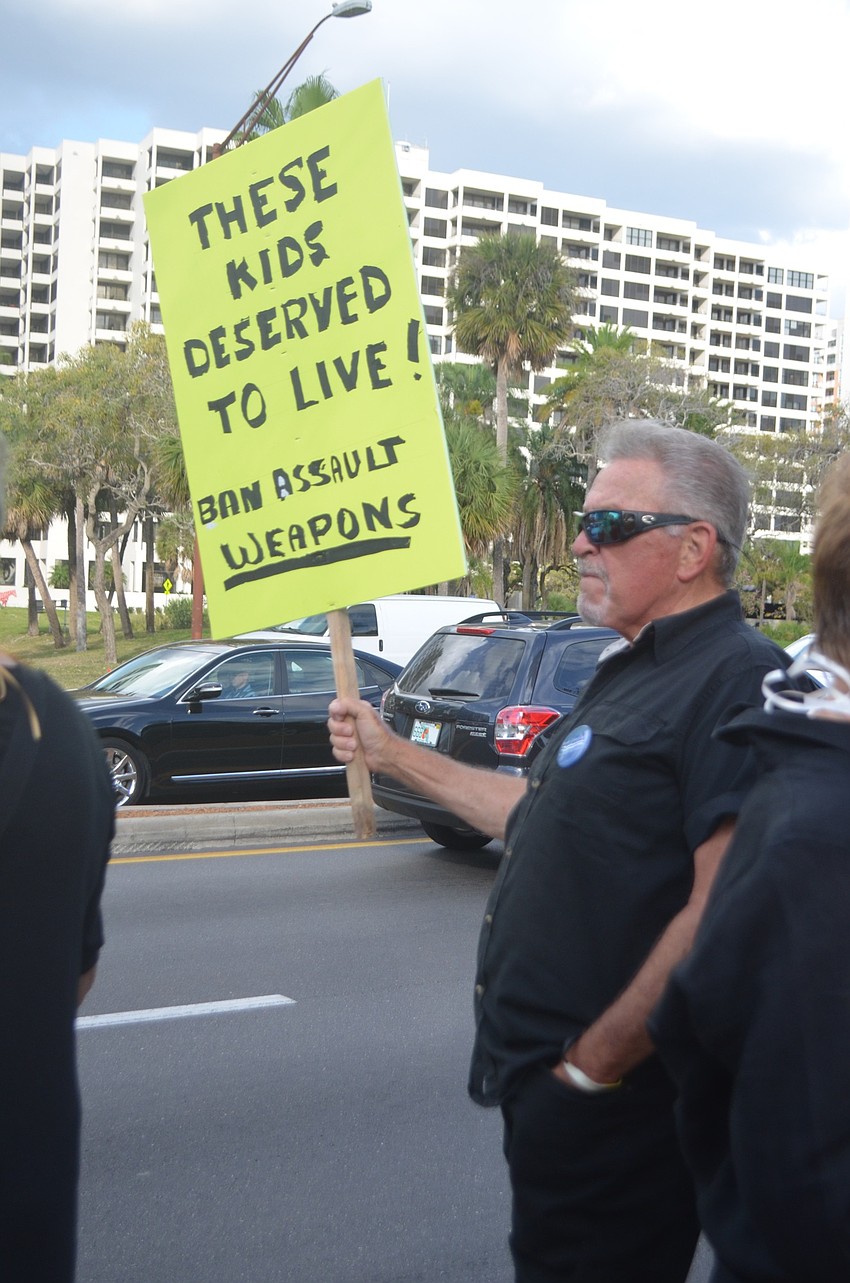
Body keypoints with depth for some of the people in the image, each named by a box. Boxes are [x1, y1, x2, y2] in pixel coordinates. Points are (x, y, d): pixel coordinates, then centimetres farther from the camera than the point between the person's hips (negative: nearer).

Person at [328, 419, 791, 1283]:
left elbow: (723, 913, -28)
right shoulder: (635, 670, 13)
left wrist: (592, 1063, -21)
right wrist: (394, 755, 21)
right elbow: (544, 819, 21)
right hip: (546, 1080, 9)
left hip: (611, 1107, -9)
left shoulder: (731, 679, -21)